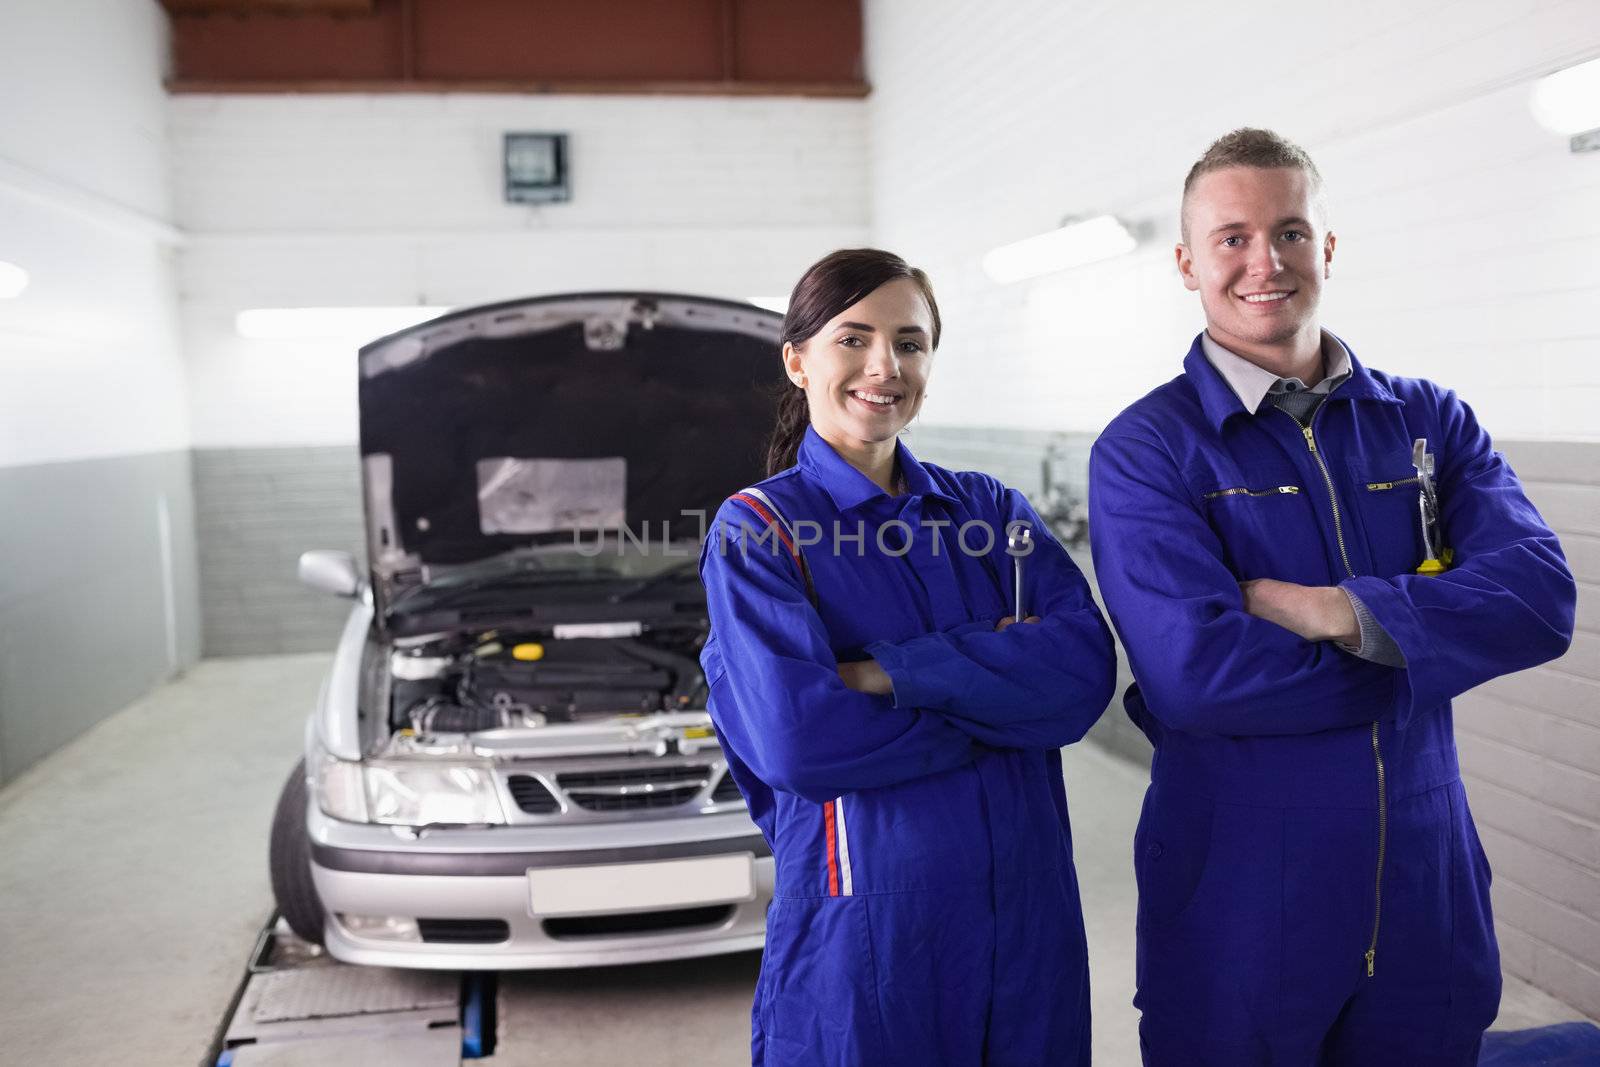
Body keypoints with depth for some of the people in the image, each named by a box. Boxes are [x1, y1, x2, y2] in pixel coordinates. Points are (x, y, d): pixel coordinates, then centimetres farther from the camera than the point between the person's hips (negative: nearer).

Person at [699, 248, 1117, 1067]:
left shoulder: (989, 509, 7)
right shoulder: (757, 531, -4)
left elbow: (1085, 669, -9)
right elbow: (795, 738, -18)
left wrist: (894, 673, -18)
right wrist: (998, 685, -11)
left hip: (1028, 902, 4)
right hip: (866, 916, -4)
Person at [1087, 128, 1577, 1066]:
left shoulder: (1432, 421, 3)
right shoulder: (1145, 451, -10)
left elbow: (1541, 599, -10)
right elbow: (1195, 672, -23)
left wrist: (1338, 611, -21)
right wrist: (1427, 646, -12)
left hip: (1427, 885, 4)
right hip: (1238, 901, -3)